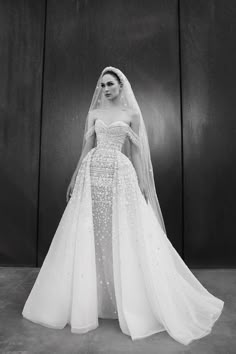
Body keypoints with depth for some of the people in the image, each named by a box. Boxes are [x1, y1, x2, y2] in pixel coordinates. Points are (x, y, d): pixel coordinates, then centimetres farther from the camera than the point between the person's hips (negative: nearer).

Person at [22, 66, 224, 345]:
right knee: (89, 235, 3)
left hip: (121, 174, -2)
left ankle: (131, 303, 20)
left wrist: (142, 183, -2)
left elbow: (136, 151, 5)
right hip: (93, 174, 3)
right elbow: (86, 148, 13)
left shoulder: (132, 114, 9)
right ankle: (86, 302, 22)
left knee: (124, 237, -1)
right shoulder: (93, 113, 15)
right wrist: (74, 180, 9)